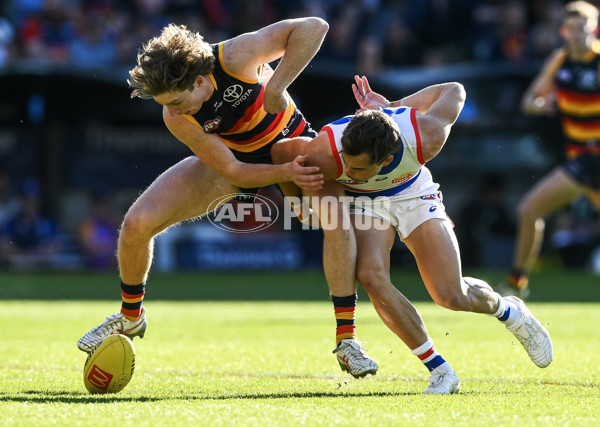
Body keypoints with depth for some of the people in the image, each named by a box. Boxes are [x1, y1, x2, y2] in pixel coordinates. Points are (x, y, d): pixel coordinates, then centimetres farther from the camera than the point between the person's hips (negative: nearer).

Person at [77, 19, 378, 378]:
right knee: (137, 223, -12)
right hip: (236, 160, 2)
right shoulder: (176, 118, -26)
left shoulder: (235, 59, -36)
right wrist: (287, 173, -35)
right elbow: (233, 172, -21)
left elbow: (313, 27, -38)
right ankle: (131, 317, 16)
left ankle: (347, 340, -20)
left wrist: (276, 86, -41)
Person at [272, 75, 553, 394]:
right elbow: (280, 150, -16)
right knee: (372, 276, -28)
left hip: (413, 196, 0)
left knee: (451, 296, -9)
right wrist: (295, 200, -2)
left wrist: (389, 107, -11)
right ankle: (440, 371, -15)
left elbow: (454, 91, -15)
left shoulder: (425, 139, -36)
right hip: (361, 202, 0)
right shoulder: (325, 155, -39)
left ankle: (507, 310, 29)